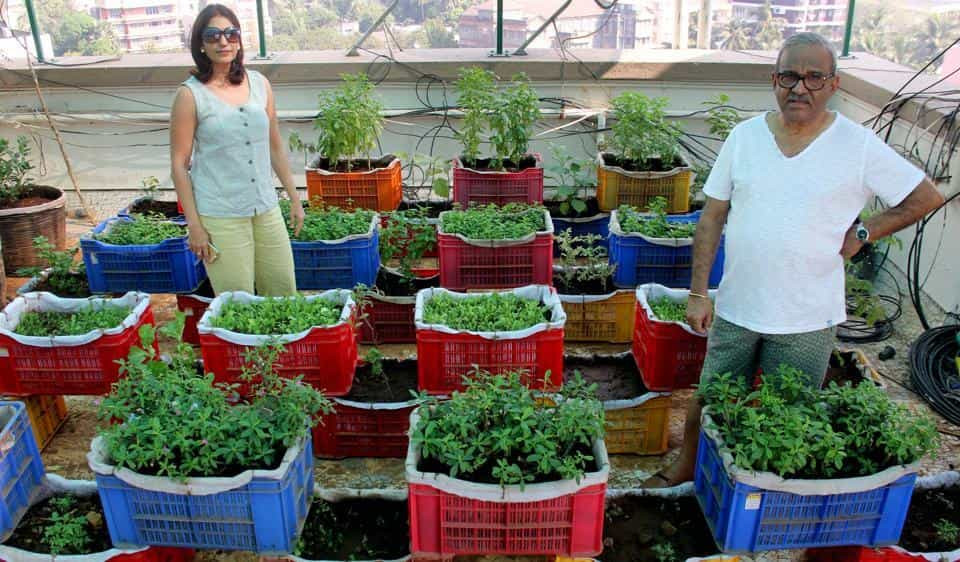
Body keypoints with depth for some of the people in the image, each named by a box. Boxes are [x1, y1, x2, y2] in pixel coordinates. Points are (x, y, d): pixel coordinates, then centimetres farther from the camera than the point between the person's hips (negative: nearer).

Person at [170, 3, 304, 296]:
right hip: (220, 215, -4)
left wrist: (294, 198, 12)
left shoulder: (260, 84, 7)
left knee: (285, 295, 10)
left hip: (266, 209, 4)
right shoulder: (190, 94, -5)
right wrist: (194, 225, -9)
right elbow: (179, 164, -5)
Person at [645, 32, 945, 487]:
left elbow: (927, 197, 4)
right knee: (708, 402, 15)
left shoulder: (859, 146, -8)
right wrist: (698, 293, -3)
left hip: (808, 318, -1)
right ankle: (686, 467, 39)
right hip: (735, 309, 2)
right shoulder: (744, 136, -2)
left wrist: (862, 233, -5)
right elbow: (712, 218, 1)